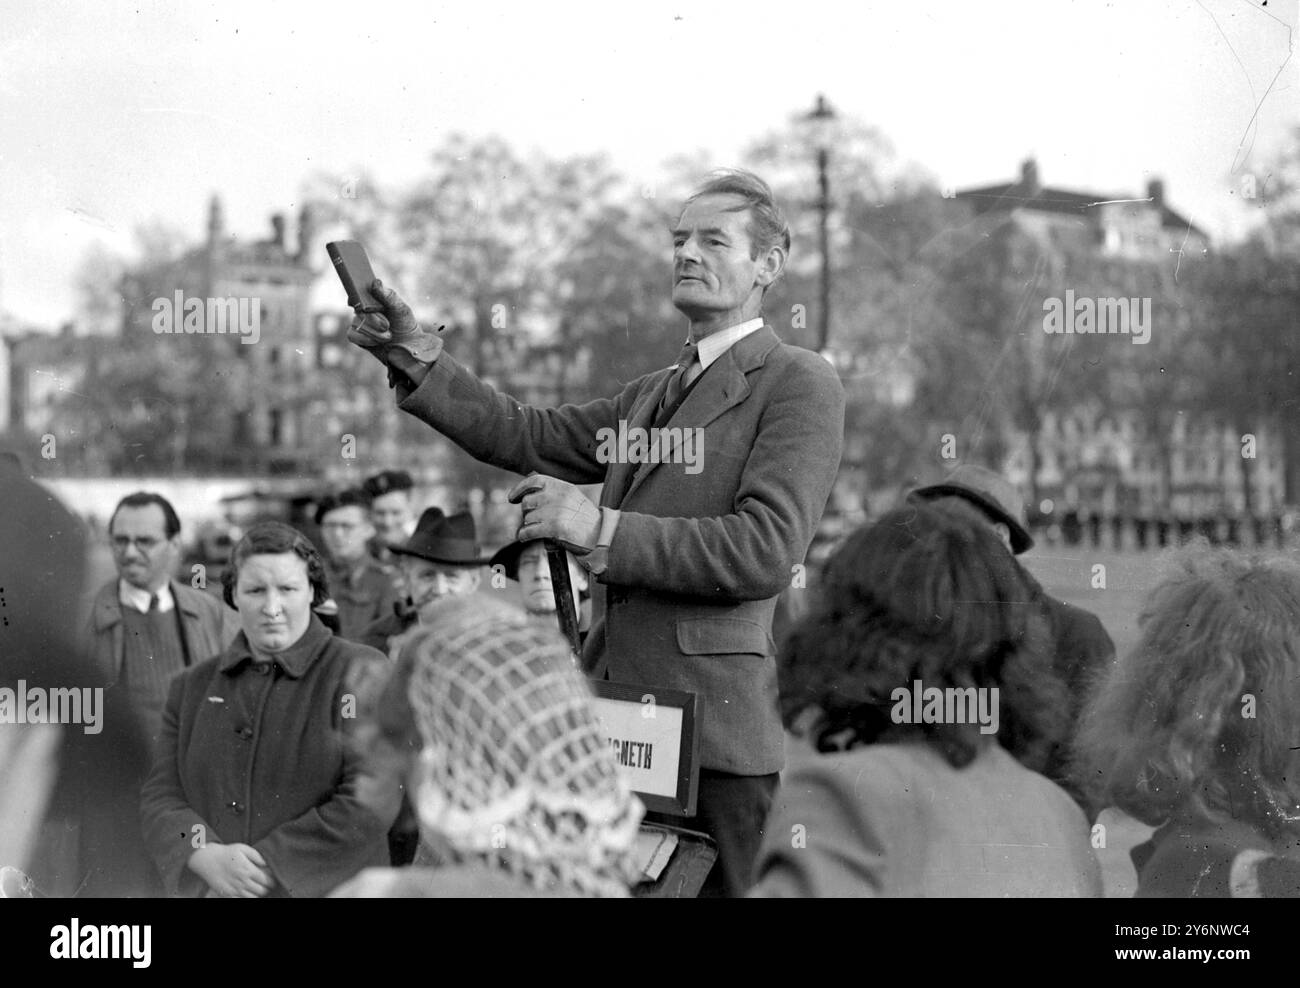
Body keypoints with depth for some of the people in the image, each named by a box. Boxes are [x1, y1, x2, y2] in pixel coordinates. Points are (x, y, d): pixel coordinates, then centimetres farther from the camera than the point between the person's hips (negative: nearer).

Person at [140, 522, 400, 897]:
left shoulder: (360, 672, -4)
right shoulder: (192, 687, 10)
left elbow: (370, 802, -13)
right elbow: (160, 796, 4)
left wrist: (267, 864, -16)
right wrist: (208, 858, -15)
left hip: (327, 890, -3)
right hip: (204, 891, 3)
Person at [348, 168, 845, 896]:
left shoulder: (801, 384, -5)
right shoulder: (655, 392, 23)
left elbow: (767, 550, -17)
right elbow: (530, 437, 16)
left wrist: (601, 528, -18)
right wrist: (420, 360, 3)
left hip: (712, 725, -8)